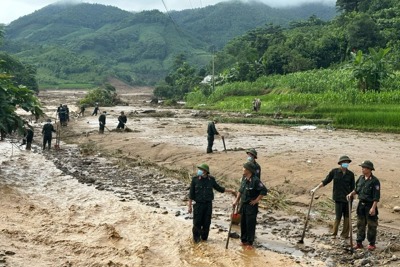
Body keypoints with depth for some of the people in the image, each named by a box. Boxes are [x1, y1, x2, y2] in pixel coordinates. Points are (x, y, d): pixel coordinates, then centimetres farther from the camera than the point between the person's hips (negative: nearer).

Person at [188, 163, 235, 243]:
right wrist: (189, 205, -2)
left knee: (206, 222, 8)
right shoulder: (195, 179, -7)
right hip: (198, 204, -2)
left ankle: (204, 237, 25)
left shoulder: (211, 179, -1)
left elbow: (218, 188, 15)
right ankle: (196, 238, 20)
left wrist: (230, 190, 14)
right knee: (197, 222, 2)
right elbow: (191, 193, -2)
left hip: (208, 204, 2)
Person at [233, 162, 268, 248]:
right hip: (243, 205, 8)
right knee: (243, 224, 15)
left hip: (251, 206, -8)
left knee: (250, 225, -1)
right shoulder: (244, 178, 5)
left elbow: (264, 191, -22)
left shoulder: (255, 180, -20)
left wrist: (256, 200, -17)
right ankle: (243, 240, 28)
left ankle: (250, 243, 10)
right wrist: (236, 200, 13)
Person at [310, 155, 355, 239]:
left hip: (348, 198, 2)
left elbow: (353, 187, 6)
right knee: (338, 217, -1)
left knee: (347, 217, 7)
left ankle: (345, 234, 20)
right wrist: (316, 188, -7)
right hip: (338, 198, -2)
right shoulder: (334, 172, -3)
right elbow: (325, 181, -1)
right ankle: (334, 234, 15)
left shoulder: (350, 174, 1)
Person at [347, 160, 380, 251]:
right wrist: (351, 194, 1)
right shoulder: (361, 178, 4)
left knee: (371, 225, 5)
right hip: (361, 204, 6)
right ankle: (359, 243, 19)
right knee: (360, 224, 11)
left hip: (370, 205, -6)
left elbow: (377, 196, -17)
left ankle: (372, 244, 16)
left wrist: (373, 207, -22)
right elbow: (357, 189, 18)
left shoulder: (375, 181, -16)